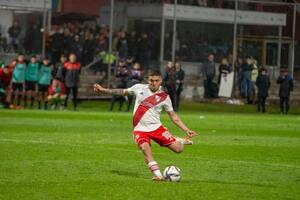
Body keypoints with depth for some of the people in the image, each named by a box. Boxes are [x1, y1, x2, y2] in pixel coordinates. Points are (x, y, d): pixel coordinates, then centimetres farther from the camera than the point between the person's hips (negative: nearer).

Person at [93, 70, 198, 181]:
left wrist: (186, 130, 0)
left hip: (156, 127, 0)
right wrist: (103, 90, 9)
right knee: (145, 148, -30)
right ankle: (157, 175, -28)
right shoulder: (139, 88, 2)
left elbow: (173, 116, 6)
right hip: (140, 129, 0)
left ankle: (181, 141, 27)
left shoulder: (164, 97, 1)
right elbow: (123, 92, 13)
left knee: (178, 149, -10)